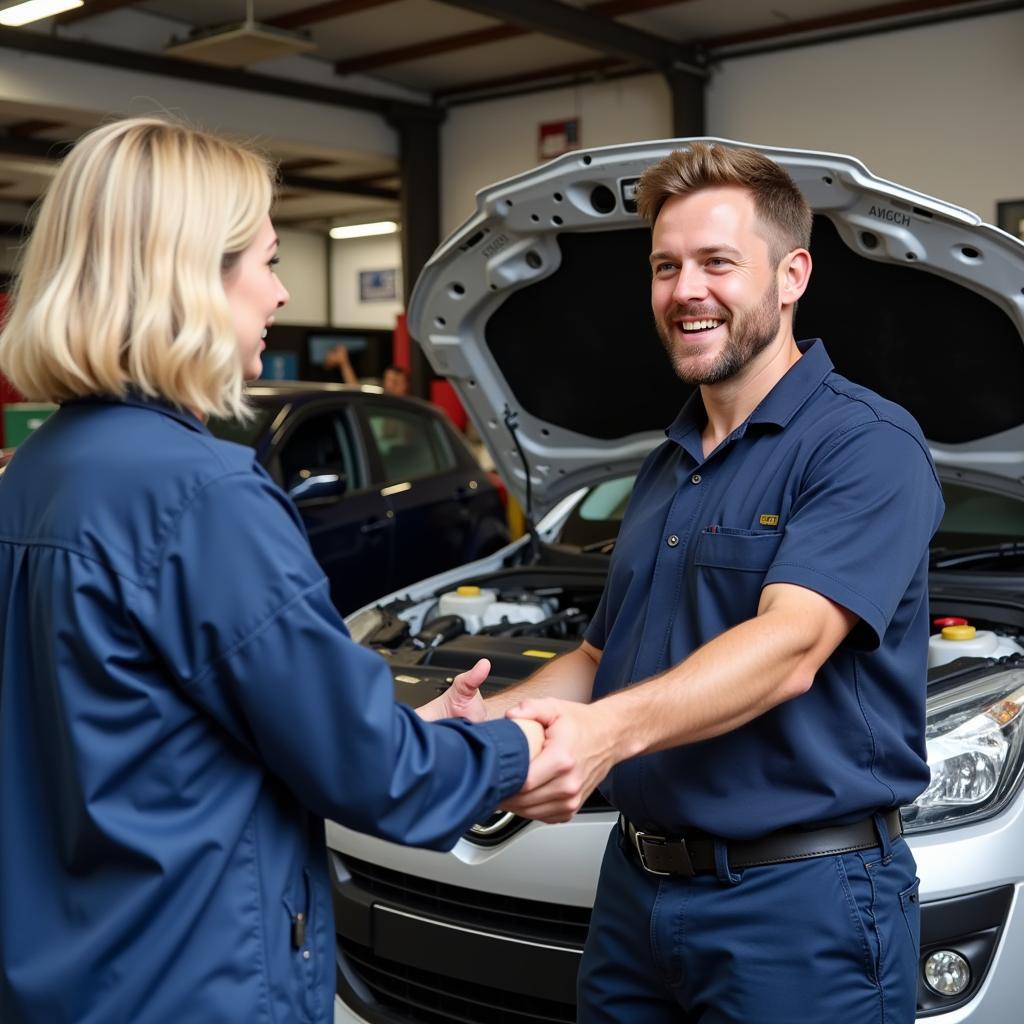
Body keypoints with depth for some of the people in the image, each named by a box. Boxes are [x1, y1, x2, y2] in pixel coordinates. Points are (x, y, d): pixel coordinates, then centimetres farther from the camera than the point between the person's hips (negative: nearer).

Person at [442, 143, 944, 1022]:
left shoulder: (865, 445, -12)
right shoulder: (666, 470, 14)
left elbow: (790, 647, -26)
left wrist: (611, 728, -40)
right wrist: (493, 716, -2)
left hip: (802, 898, -7)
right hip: (636, 885, 8)